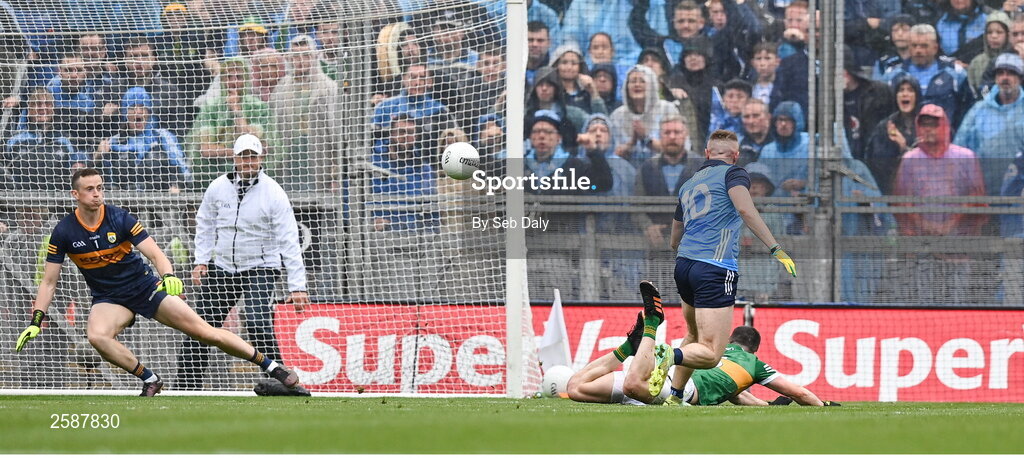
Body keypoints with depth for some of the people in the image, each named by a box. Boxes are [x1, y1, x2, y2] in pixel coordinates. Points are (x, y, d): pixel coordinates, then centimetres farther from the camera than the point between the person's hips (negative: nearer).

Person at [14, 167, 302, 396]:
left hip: (146, 287, -1)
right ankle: (149, 380, -17)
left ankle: (271, 367, 3)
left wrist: (169, 276, -38)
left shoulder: (119, 219, -13)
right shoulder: (64, 232, -11)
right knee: (96, 335, -34)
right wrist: (36, 321, -13)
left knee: (204, 331, -7)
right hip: (108, 299, 1)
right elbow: (49, 282, -4)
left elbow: (155, 253, -16)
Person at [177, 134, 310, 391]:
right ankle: (187, 384, 14)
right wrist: (201, 260, 6)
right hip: (223, 267, 4)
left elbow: (289, 241, -12)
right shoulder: (218, 188, 1)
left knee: (257, 324, -24)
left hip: (260, 267, -4)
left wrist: (297, 285, -18)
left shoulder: (273, 193, -11)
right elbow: (205, 224, 17)